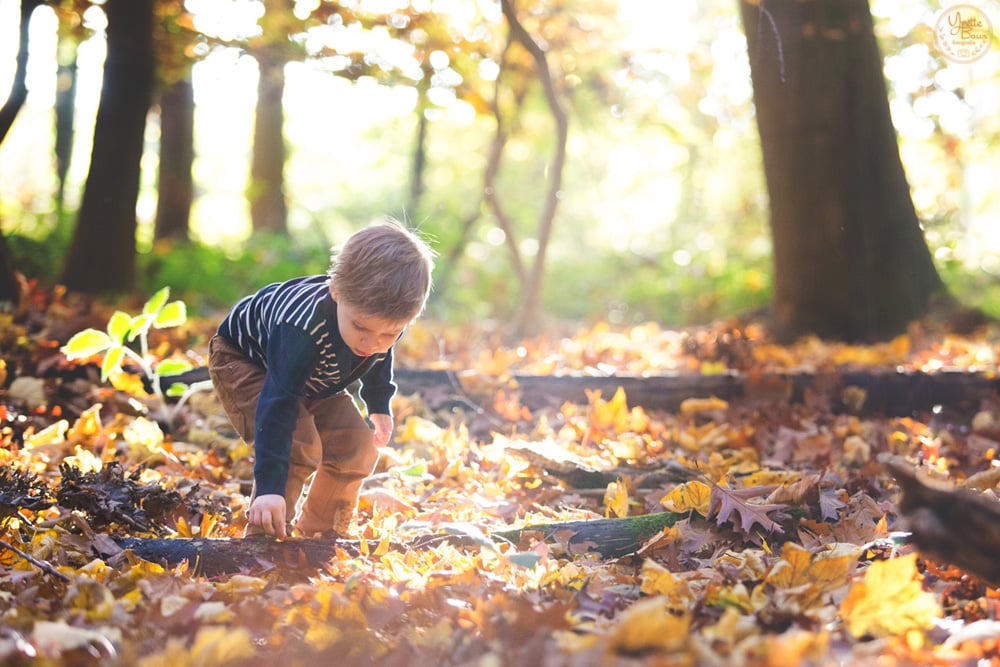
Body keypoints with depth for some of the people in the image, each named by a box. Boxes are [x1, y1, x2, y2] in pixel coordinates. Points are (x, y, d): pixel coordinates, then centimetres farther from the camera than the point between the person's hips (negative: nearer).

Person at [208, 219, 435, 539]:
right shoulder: (302, 328, -47)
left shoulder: (386, 321, -26)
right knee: (298, 447, -27)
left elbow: (380, 361, 1)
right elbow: (278, 404, -47)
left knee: (357, 447, -2)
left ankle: (321, 534, 15)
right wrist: (270, 487, -51)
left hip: (312, 378, 7)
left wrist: (379, 405, 14)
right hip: (241, 358, -7)